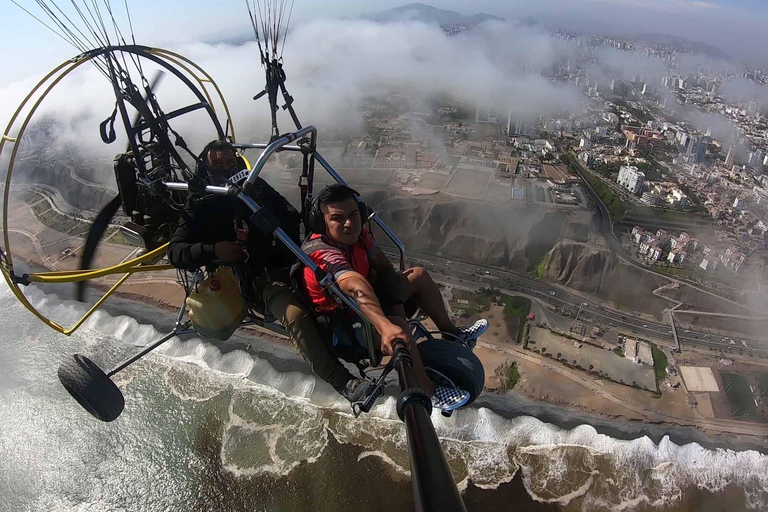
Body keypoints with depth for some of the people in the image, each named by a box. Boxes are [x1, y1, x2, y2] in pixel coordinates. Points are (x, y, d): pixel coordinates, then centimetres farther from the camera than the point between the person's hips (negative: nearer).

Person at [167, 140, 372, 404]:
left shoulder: (256, 186, 17)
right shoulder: (200, 206, 6)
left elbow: (292, 217, 25)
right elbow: (175, 252, 0)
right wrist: (213, 250, -17)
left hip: (290, 262, 6)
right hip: (260, 277, -6)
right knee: (296, 315, -33)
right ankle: (343, 382, -34)